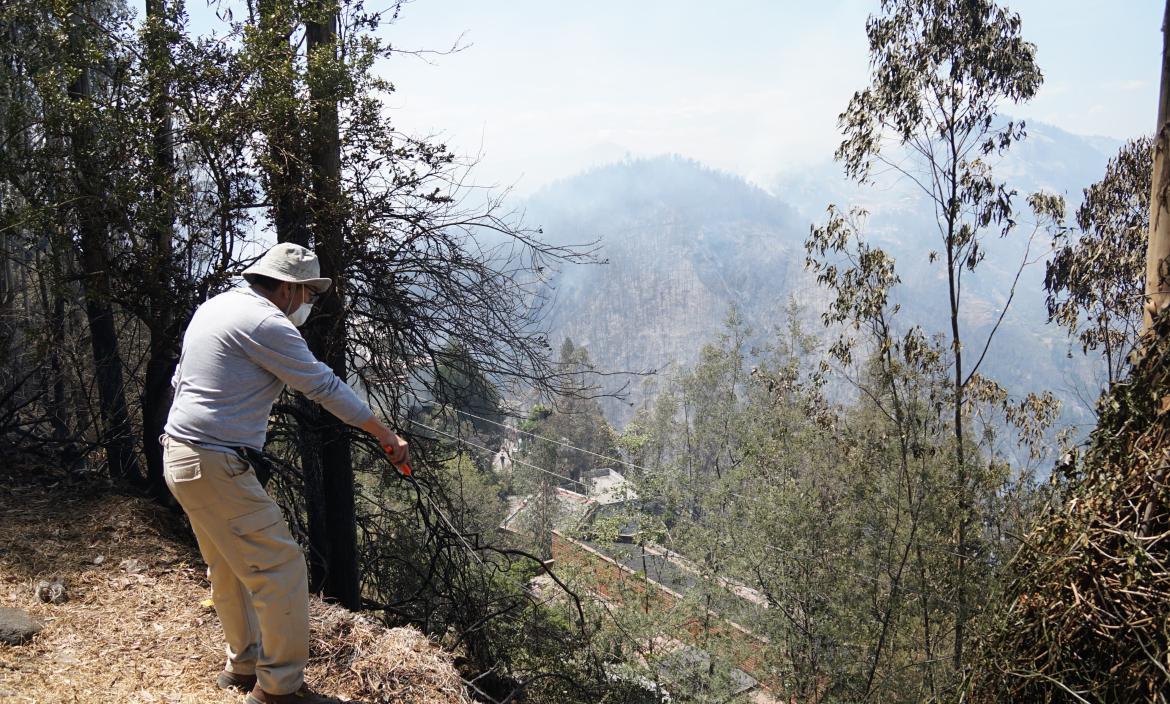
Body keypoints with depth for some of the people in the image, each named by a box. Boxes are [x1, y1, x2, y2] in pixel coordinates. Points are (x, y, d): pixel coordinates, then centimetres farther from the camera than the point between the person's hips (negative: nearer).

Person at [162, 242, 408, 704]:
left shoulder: (215, 306, 14)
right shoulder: (266, 324, -16)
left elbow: (180, 380, 21)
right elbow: (324, 386, -12)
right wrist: (385, 435, -3)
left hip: (180, 456, 11)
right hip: (215, 466, -10)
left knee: (231, 569, 21)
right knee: (281, 568, -3)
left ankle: (243, 666, 35)